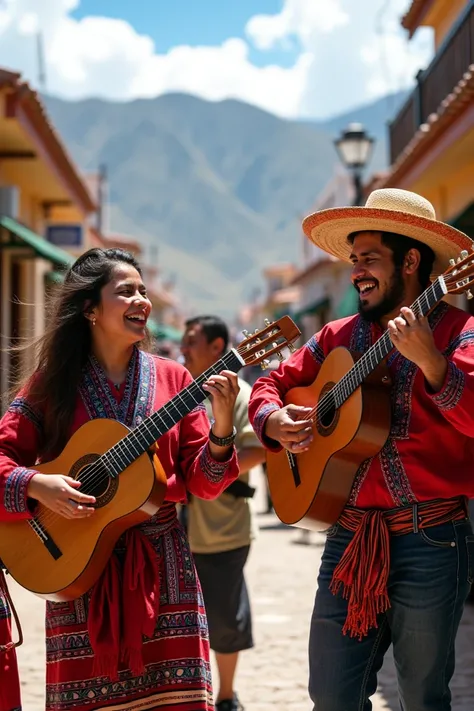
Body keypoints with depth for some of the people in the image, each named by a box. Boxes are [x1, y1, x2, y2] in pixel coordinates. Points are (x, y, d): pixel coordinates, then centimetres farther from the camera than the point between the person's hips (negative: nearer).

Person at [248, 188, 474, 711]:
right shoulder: (339, 337, 12)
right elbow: (271, 384, 19)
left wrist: (430, 360, -32)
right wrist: (273, 421, -2)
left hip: (430, 543, -5)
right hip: (349, 539, 5)